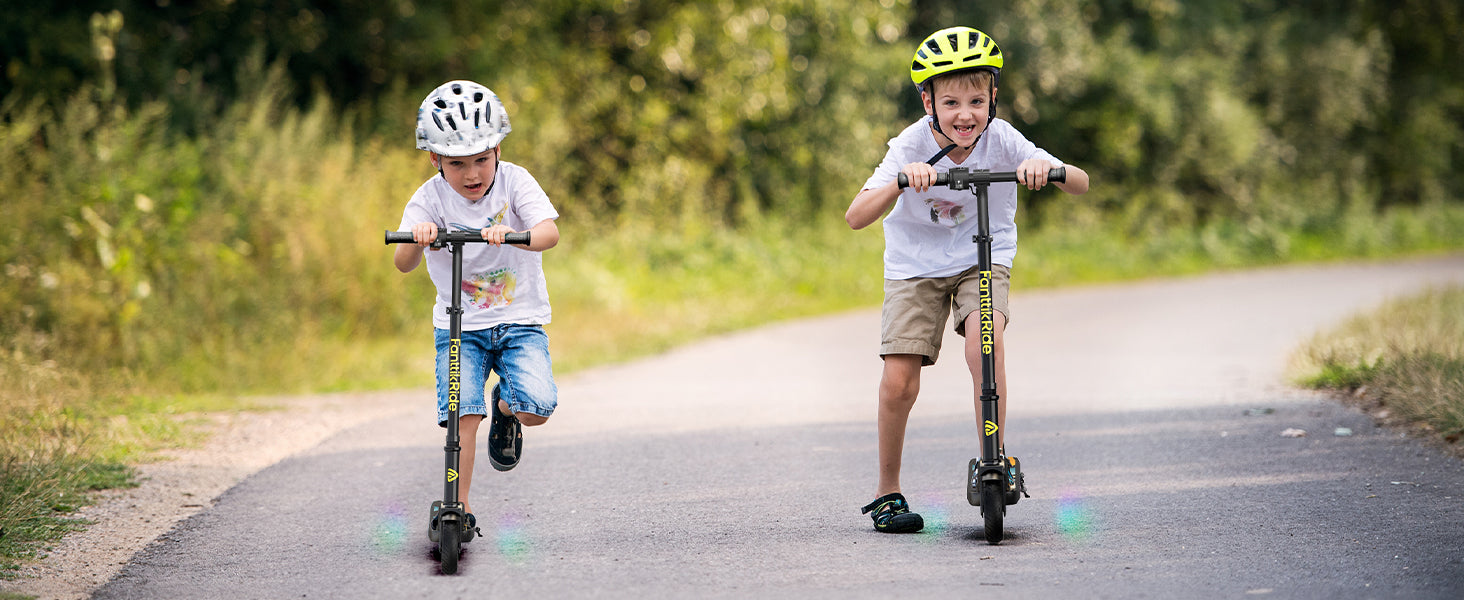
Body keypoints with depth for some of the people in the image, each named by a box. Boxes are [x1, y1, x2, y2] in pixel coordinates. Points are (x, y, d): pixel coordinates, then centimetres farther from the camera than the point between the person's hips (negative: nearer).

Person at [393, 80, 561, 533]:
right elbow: (403, 264, -22)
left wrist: (515, 235, -47)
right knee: (463, 415, -17)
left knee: (536, 408, -20)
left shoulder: (514, 181, -10)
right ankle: (460, 509, -2)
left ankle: (505, 407, 16)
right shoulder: (429, 199, -10)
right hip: (459, 328, 0)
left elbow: (550, 232, -25)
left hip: (520, 320, 0)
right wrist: (417, 240, -45)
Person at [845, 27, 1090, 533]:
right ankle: (887, 491, 10)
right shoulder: (911, 147, -22)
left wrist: (1045, 168, -45)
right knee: (898, 384, -10)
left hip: (983, 261, 0)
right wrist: (902, 181, -48)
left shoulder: (1002, 140, -20)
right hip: (916, 265, 0)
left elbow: (1080, 184, -23)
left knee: (983, 346, -29)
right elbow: (855, 217, -31)